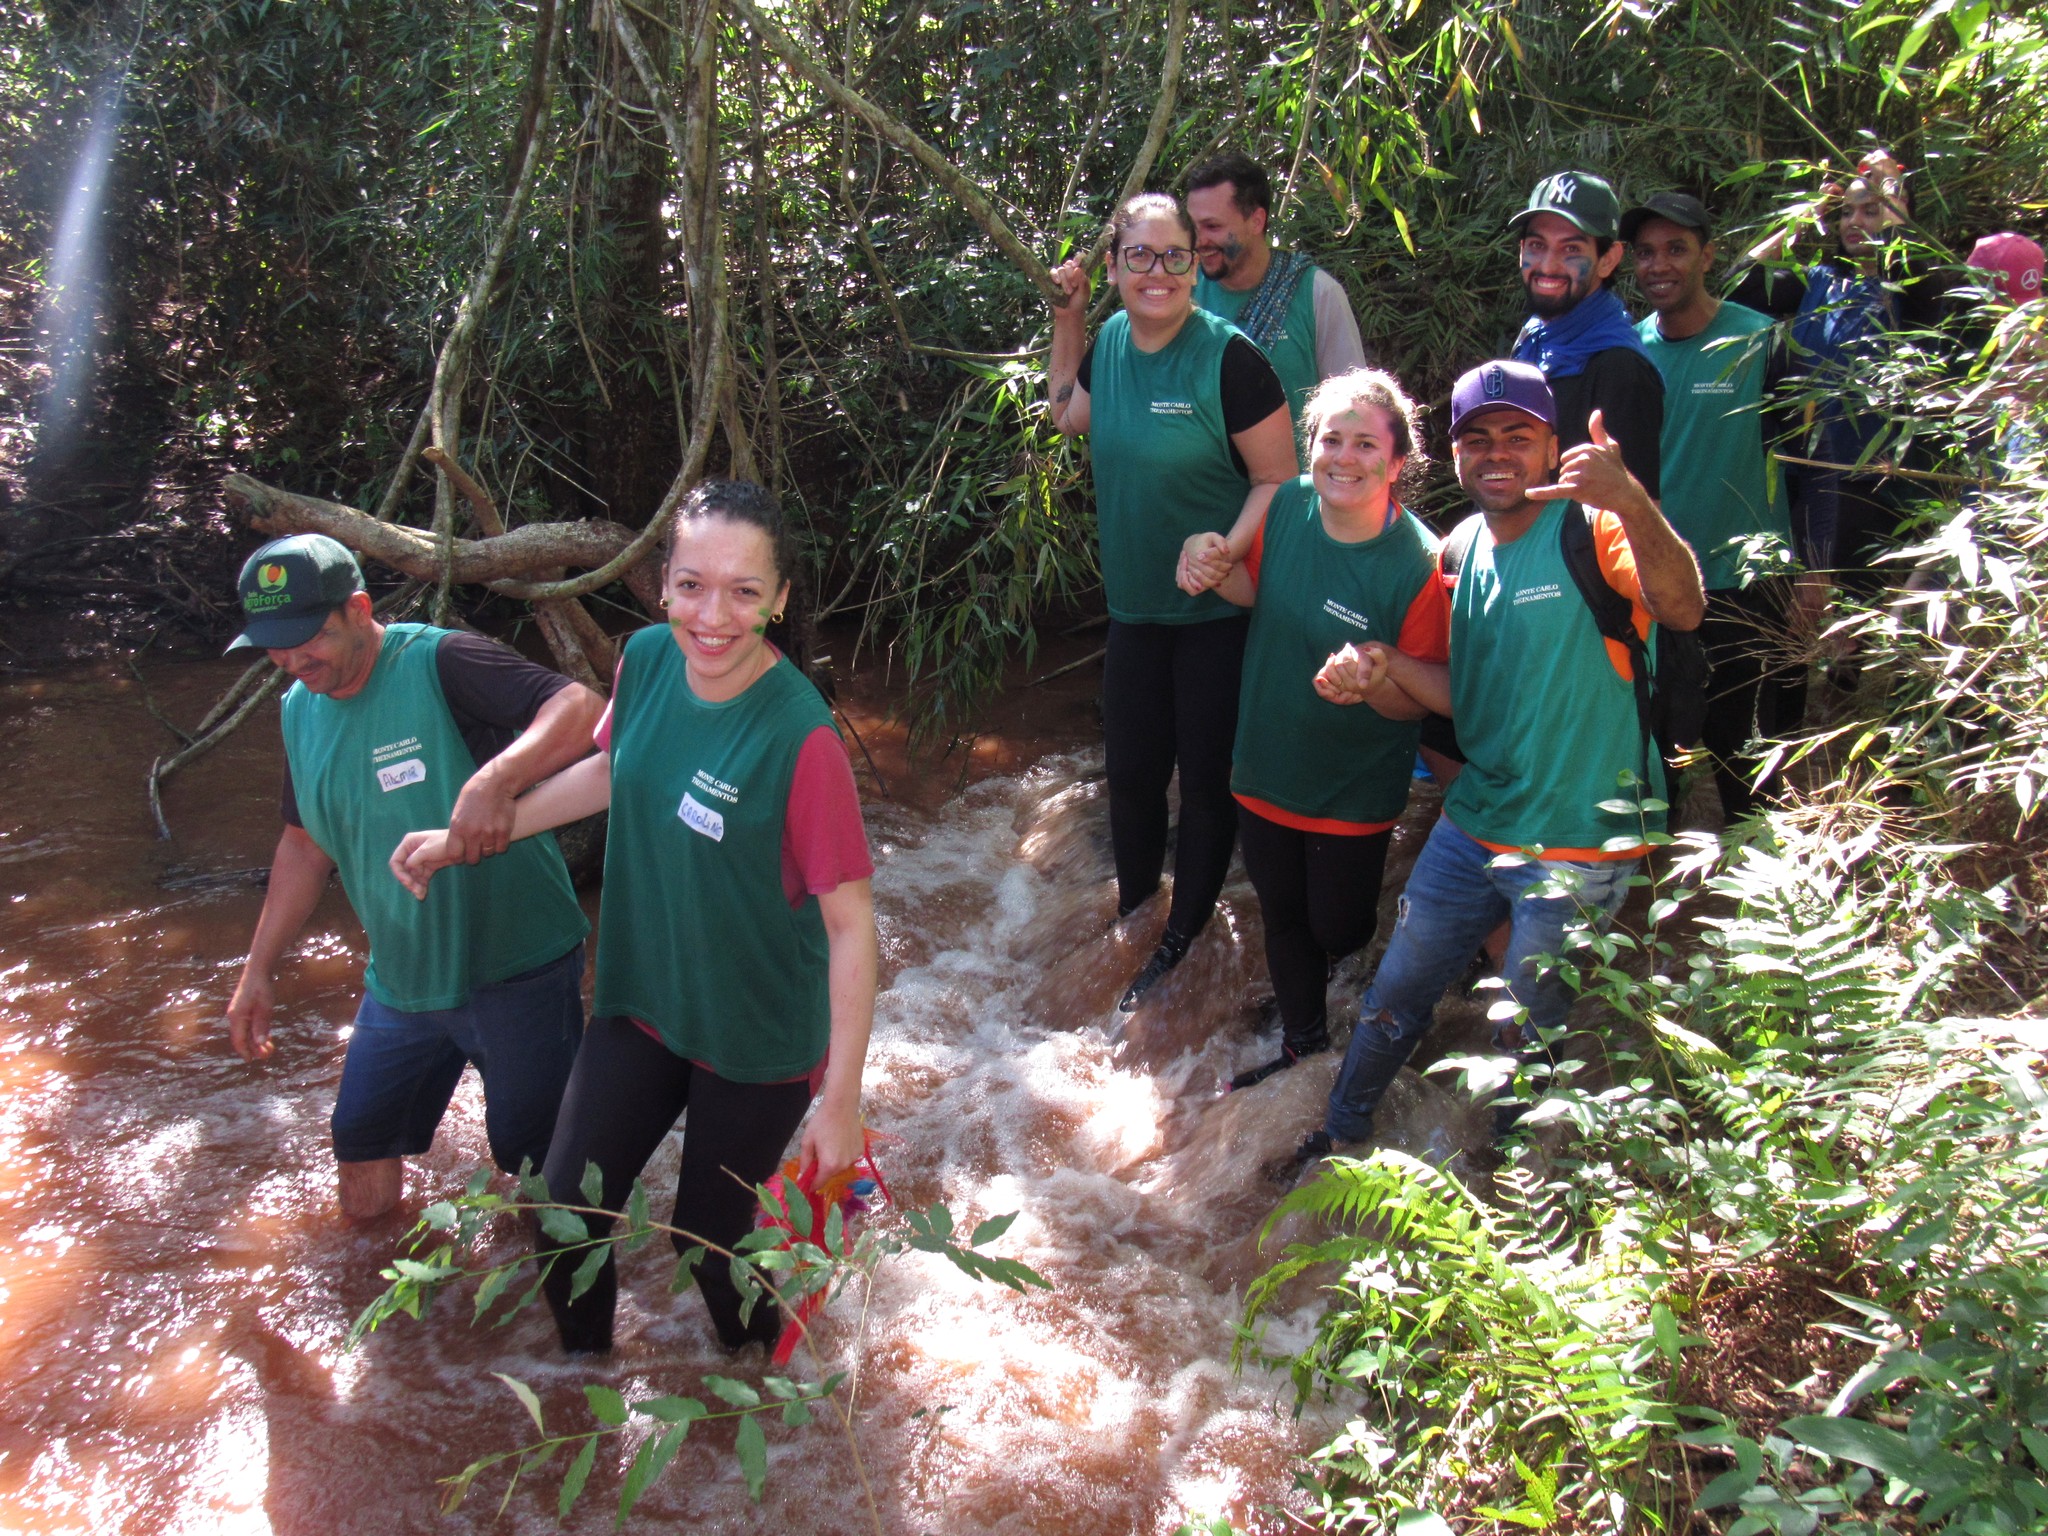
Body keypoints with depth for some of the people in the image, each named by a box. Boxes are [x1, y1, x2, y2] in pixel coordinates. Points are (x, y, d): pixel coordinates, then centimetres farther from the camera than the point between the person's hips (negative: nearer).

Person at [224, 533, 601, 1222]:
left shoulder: (439, 663, -20)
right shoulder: (300, 708, 5)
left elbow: (581, 708, -34)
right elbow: (306, 844, 18)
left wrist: (493, 781, -50)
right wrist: (258, 970, 17)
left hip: (515, 974, -7)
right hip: (399, 980, 7)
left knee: (531, 1162, 6)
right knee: (361, 1152, 16)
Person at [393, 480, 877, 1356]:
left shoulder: (800, 738, -30)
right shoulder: (647, 660, -12)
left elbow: (851, 924, -24)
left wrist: (841, 1102, -20)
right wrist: (465, 836, 12)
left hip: (758, 1042, -5)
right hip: (642, 1002, 5)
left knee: (712, 1237, 14)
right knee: (568, 1210, 14)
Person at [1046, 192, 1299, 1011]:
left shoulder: (1228, 358, -18)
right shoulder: (1109, 342, 0)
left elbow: (1279, 479, -15)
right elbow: (1068, 414, 22)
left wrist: (1226, 552, -29)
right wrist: (1066, 319, 12)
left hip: (1219, 611, -5)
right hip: (1134, 605, 6)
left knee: (1208, 775, 7)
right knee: (1130, 768, 16)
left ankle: (1182, 937, 26)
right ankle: (1131, 906, 40)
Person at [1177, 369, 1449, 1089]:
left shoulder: (1418, 563, -24)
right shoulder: (1287, 506, -10)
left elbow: (1420, 700, -17)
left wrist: (1368, 683, -38)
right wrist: (1214, 568, -12)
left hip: (1354, 793, -5)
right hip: (1266, 768, 5)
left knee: (1337, 929, 11)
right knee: (1282, 915, 21)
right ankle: (1303, 1043, 45)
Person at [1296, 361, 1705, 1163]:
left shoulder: (1595, 530, -15)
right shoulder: (1461, 550, 6)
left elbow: (1682, 610, -35)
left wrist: (1632, 502, -52)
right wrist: (1387, 664, -9)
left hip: (1577, 847, -6)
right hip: (1471, 826, 6)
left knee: (1531, 1028, 12)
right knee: (1395, 990, 17)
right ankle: (1339, 1134, 38)